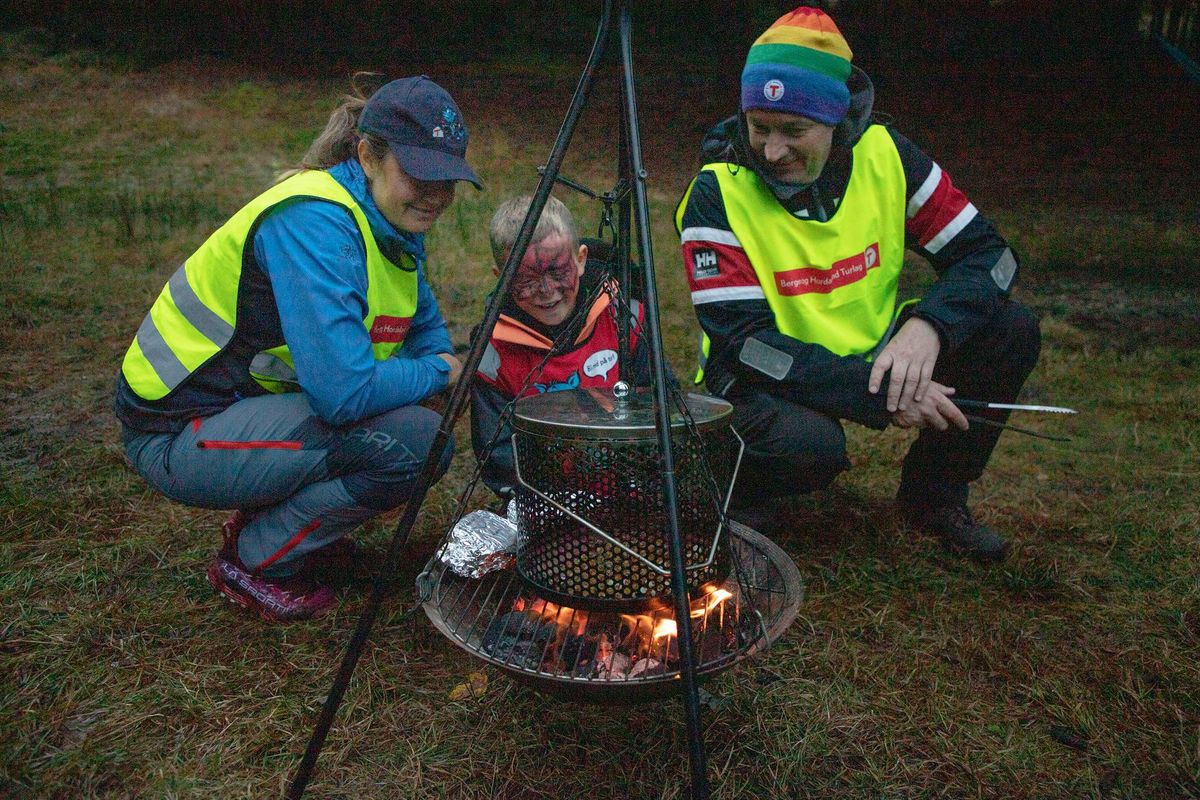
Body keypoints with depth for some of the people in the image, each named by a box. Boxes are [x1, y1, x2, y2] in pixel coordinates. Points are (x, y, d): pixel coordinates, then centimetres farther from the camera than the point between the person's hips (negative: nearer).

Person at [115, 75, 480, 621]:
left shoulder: (394, 223, 2)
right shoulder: (314, 223, -25)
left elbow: (427, 330, 15)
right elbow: (346, 392, -32)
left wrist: (438, 368, -8)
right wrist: (438, 372, -15)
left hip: (251, 402, 9)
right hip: (178, 432, -9)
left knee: (435, 426, 4)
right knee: (411, 441, -24)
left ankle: (270, 520, 15)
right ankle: (254, 561, -2)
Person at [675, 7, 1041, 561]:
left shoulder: (883, 154, -8)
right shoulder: (717, 194, -20)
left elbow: (985, 252, -5)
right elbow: (742, 343, -25)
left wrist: (927, 327, -27)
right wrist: (877, 391, -30)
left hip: (875, 358, 5)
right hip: (769, 380, -5)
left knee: (1011, 331, -11)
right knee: (807, 443, -37)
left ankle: (934, 494, 9)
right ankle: (739, 493, 1)